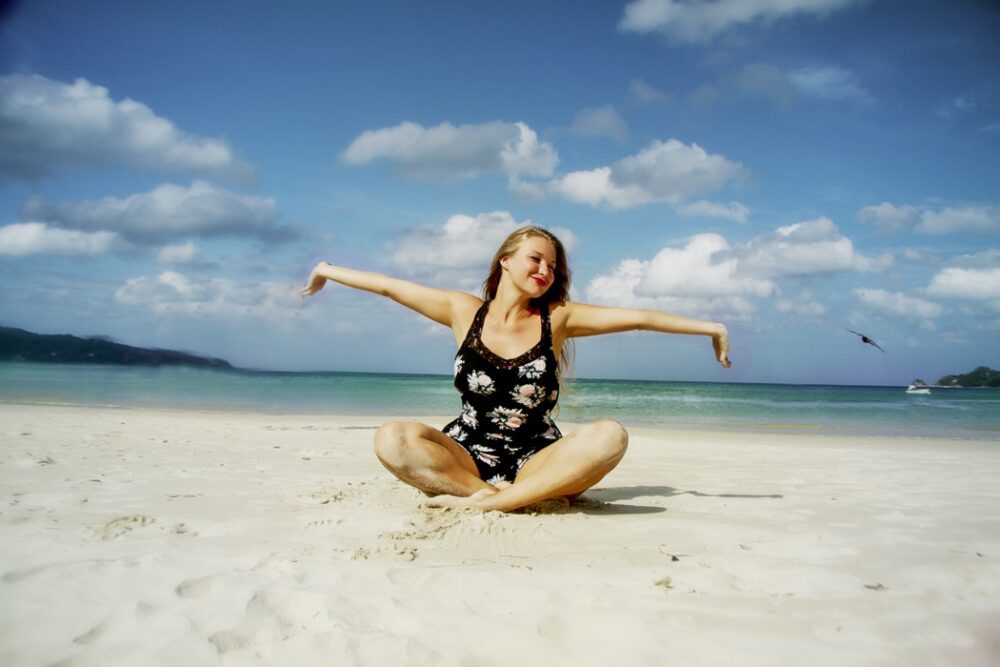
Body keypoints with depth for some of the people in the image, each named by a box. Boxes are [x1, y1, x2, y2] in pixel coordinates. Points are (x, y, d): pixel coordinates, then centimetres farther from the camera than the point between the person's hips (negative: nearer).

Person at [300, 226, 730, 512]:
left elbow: (638, 317, 2)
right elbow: (390, 287, 11)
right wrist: (328, 270, 18)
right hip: (468, 458, 0)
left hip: (536, 462, 0)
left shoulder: (557, 318, 2)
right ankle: (523, 499, -26)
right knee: (392, 440, -28)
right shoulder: (465, 311, 3)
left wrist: (708, 328, 3)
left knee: (609, 437, -28)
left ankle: (484, 502, -28)